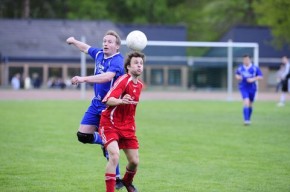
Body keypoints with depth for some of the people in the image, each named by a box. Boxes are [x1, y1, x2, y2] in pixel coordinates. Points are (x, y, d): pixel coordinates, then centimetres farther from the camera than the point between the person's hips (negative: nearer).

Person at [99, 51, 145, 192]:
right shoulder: (123, 80, -17)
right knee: (114, 155, -26)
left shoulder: (139, 85, 7)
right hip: (110, 124, -7)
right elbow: (108, 100, -32)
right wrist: (120, 101, -48)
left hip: (127, 126, 7)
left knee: (134, 161, 7)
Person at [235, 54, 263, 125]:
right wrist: (238, 77, -4)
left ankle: (248, 119, 32)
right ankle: (246, 120, -22)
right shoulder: (240, 68, 1)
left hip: (252, 88, 1)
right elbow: (236, 74, 19)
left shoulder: (255, 68, -6)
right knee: (246, 102, -19)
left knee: (250, 104, 13)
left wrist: (253, 79, -20)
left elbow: (260, 76, -6)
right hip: (243, 88, -1)